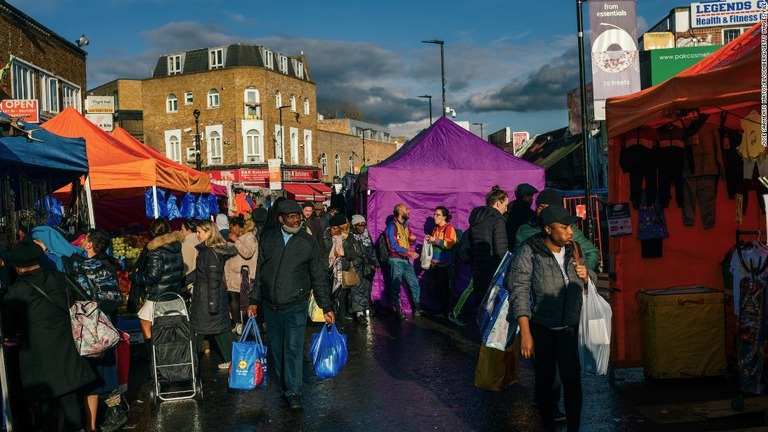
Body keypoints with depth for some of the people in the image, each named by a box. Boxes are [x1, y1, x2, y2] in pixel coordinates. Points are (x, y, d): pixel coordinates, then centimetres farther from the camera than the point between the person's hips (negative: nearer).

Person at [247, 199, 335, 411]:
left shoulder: (309, 243, -1)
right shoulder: (267, 239, 3)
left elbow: (319, 277, 3)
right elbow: (259, 272, 10)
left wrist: (327, 307, 2)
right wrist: (254, 301, 8)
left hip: (296, 306, -3)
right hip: (270, 306, 3)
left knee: (293, 348, -9)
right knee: (276, 350, 9)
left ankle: (293, 392, -1)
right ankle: (284, 388, 23)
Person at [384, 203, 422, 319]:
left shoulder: (405, 225, 15)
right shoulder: (392, 226, -8)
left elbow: (410, 243, 24)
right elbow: (393, 246, -16)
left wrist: (413, 239, 0)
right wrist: (409, 252, -19)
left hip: (406, 260, 7)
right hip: (396, 260, -7)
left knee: (414, 284, 3)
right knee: (396, 286, 1)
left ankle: (417, 307, 12)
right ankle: (398, 310, 9)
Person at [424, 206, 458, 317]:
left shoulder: (449, 228, -6)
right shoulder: (435, 229, 16)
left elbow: (448, 244, -17)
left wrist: (435, 240, -16)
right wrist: (429, 240, 10)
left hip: (445, 265, -7)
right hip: (435, 264, 7)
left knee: (444, 288, -4)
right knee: (437, 288, 8)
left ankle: (446, 310, 4)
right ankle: (441, 309, 16)